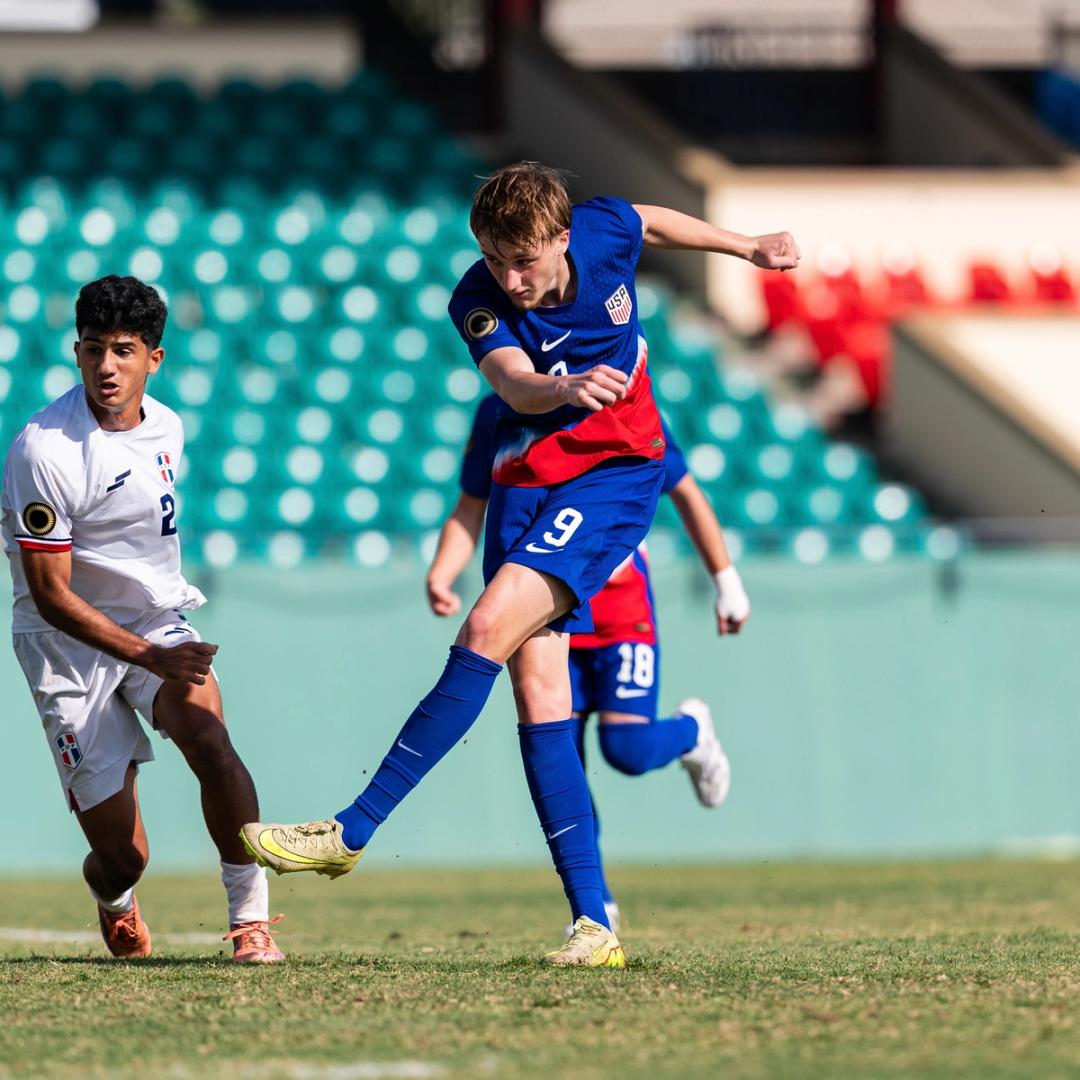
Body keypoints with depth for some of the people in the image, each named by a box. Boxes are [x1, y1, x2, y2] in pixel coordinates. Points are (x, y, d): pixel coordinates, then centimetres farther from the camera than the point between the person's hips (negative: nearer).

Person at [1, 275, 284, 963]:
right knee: (124, 858, -4)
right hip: (69, 640, -4)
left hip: (158, 621, 4)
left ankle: (251, 917, -19)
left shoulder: (165, 428, 0)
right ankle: (114, 899, 35)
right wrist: (149, 656, -27)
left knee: (207, 734, -29)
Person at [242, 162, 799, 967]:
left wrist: (748, 247, 29)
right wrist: (566, 387, -54)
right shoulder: (479, 300, -13)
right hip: (526, 480, 2)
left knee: (488, 633, -22)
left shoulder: (606, 232, -11)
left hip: (615, 473, -2)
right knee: (537, 690, -8)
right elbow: (516, 386, -32)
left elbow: (654, 222, 15)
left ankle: (354, 832, -21)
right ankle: (594, 924, -7)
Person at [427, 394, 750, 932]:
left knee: (627, 750, -14)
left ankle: (692, 732, 23)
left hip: (621, 609, -3)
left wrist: (726, 581, 10)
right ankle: (595, 905, 8)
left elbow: (686, 494, 6)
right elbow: (470, 512, 5)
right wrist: (440, 575, -14)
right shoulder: (499, 414, 0)